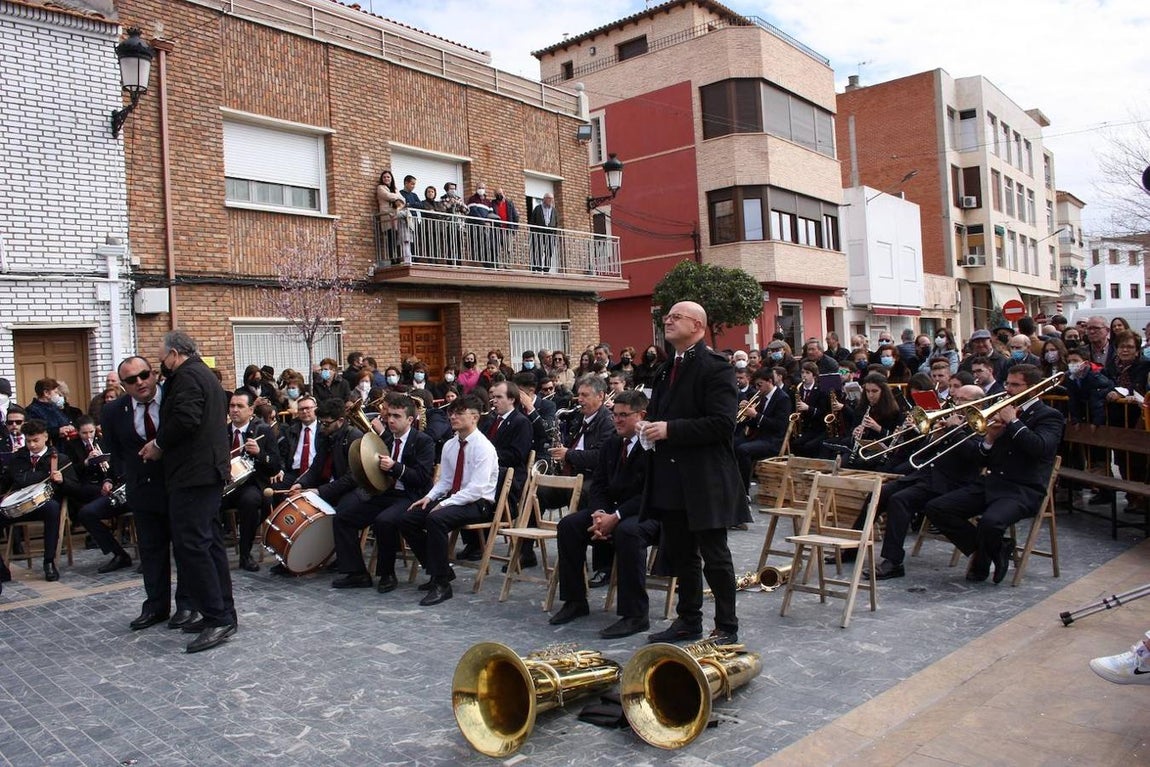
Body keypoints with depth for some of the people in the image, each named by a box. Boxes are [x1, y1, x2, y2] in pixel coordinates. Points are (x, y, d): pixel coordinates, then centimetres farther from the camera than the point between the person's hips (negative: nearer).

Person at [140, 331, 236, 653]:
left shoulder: (187, 376, -11)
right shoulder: (203, 373, 21)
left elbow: (185, 419, -24)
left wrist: (158, 443, -9)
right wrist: (162, 443, 15)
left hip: (193, 474, -11)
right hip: (209, 469, 11)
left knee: (190, 544, -10)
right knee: (208, 542, 13)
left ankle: (217, 618, -9)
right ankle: (222, 613, 18)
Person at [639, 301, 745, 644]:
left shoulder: (714, 367, -11)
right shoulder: (666, 370, 17)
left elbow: (722, 423, -20)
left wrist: (670, 429, -21)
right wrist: (650, 427, 5)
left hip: (705, 480, -8)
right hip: (672, 481, 8)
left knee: (714, 556, 2)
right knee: (679, 554, 16)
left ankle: (727, 628, 16)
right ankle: (688, 620, 30)